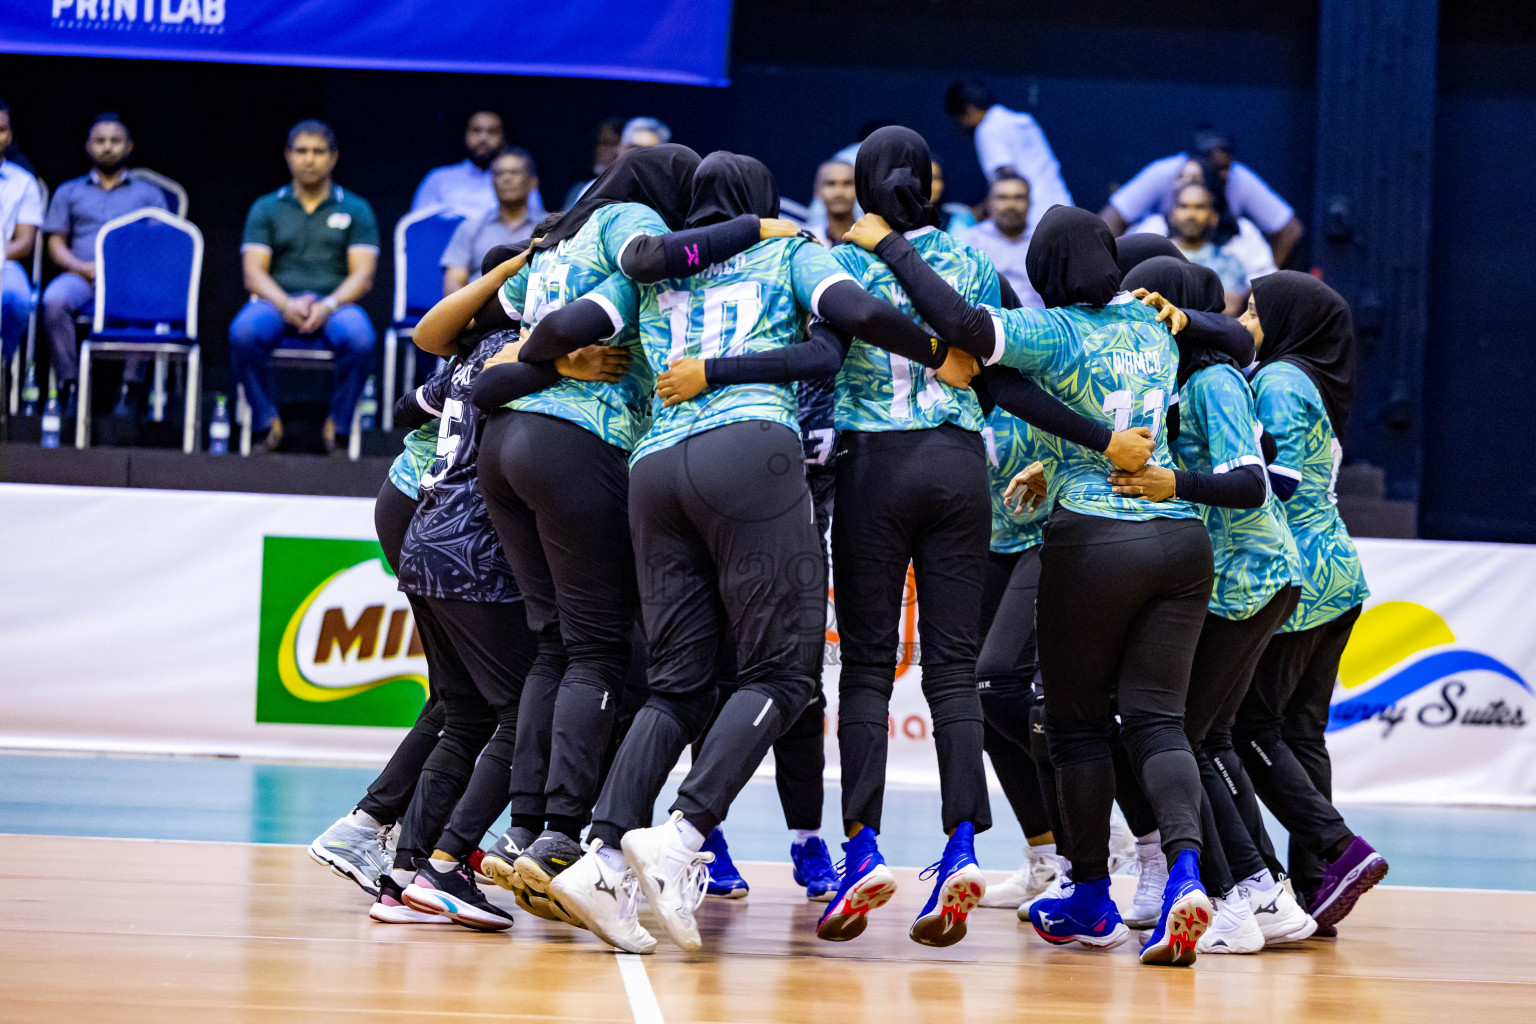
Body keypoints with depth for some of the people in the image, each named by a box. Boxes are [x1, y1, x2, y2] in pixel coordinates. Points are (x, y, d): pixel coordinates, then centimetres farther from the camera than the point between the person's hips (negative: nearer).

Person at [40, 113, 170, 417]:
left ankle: (132, 388, -34)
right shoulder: (69, 192, 24)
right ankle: (69, 387, -33)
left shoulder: (149, 195, 21)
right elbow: (56, 244, 15)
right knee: (55, 300, -36)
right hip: (80, 276, 1)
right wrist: (83, 267, -6)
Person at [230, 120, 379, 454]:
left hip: (335, 304, -1)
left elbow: (362, 276, 3)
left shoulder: (356, 210, 14)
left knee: (359, 337, -36)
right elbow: (254, 273, 4)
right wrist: (286, 304, -17)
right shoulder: (266, 208, 15)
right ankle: (266, 421, -15)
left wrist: (328, 306, -17)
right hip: (279, 304, 1)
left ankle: (339, 425, -14)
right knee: (244, 331, -34)